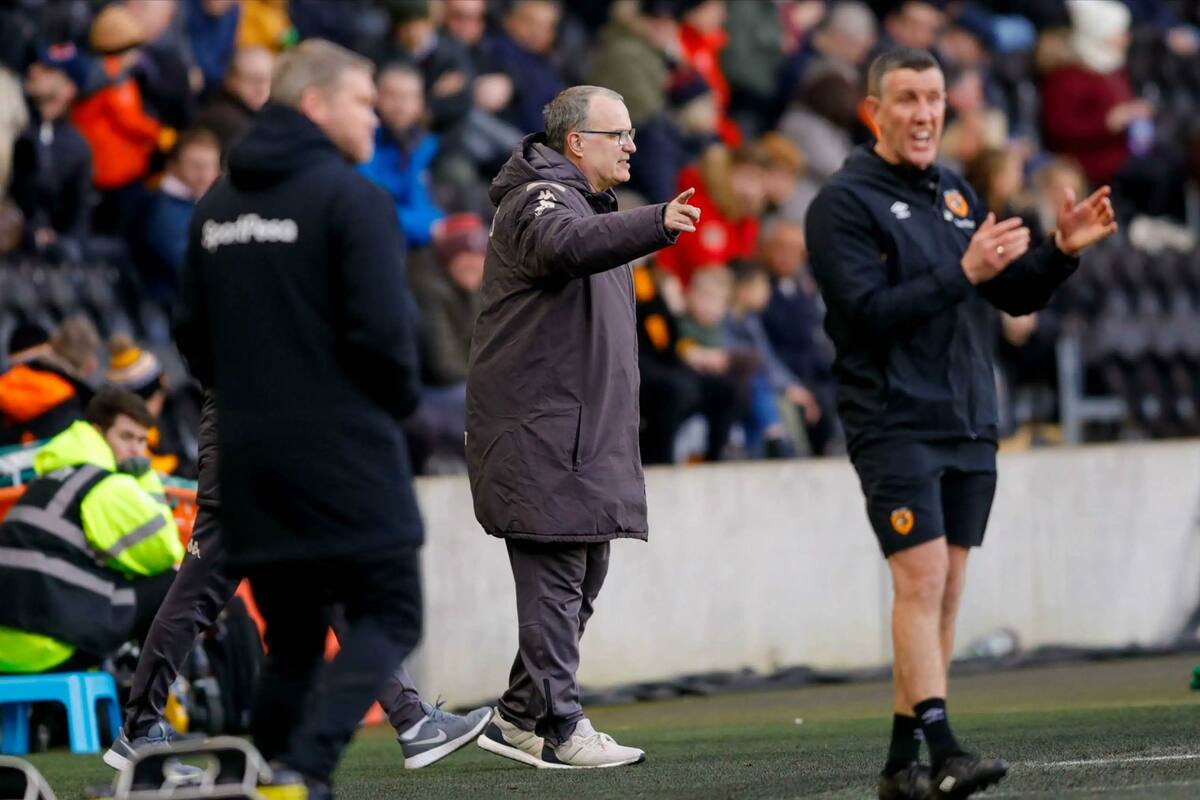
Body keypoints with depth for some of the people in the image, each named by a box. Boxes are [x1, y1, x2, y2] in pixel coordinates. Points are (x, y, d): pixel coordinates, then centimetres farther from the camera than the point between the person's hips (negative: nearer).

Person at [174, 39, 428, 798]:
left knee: (291, 639, 14)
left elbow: (193, 335, 15)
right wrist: (401, 401, 1)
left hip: (250, 461, 7)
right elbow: (382, 329, -16)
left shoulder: (217, 205, 12)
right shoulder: (353, 199, -11)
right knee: (389, 619, -1)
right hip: (346, 453, -7)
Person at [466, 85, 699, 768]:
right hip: (539, 429, -10)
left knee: (582, 580, 12)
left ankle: (520, 717, 19)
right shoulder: (540, 199, -11)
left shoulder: (590, 204, 23)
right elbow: (567, 246, -35)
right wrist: (659, 225, -50)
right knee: (554, 579, -10)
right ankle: (559, 729, -9)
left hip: (584, 428, 10)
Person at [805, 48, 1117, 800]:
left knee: (945, 594, 6)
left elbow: (1016, 295, 17)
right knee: (922, 579, -15)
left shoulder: (956, 193, 16)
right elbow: (867, 310, -17)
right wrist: (962, 272, -22)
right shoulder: (845, 202, -5)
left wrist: (1062, 250, -2)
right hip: (894, 422, -7)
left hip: (970, 425, 7)